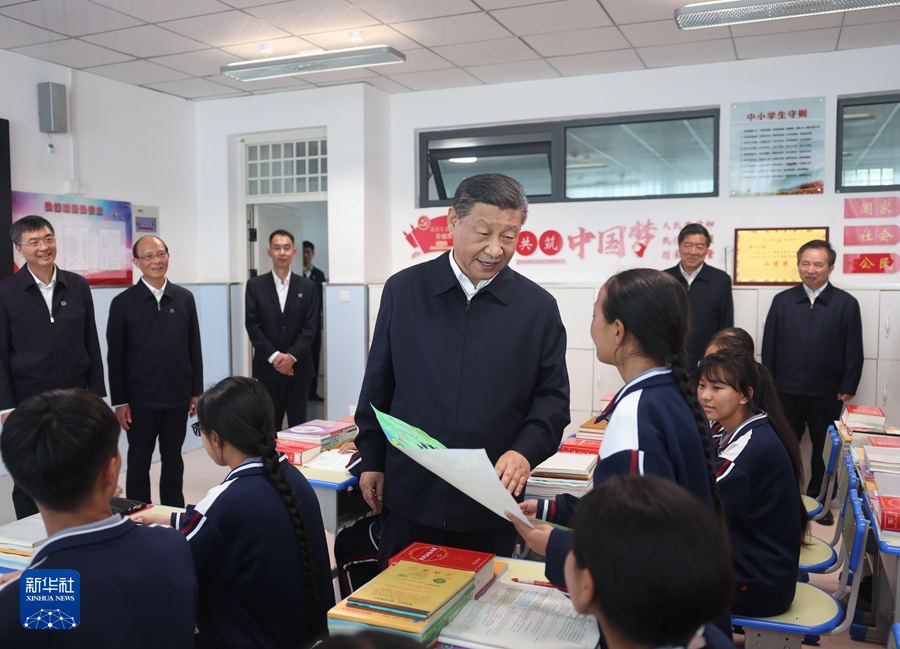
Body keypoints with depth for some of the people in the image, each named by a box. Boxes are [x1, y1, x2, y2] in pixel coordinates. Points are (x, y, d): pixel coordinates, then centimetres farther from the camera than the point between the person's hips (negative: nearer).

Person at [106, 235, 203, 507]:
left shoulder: (184, 298, 4)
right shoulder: (123, 303, -4)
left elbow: (194, 348, 6)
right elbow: (115, 357, -3)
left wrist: (196, 391, 5)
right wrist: (119, 402, -6)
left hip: (178, 397, 2)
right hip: (140, 400, -2)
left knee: (173, 461, 13)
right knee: (139, 463, 10)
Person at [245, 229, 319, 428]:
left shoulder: (307, 287, 6)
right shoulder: (255, 285, 5)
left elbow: (310, 327, 0)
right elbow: (252, 325, -2)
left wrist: (292, 356, -12)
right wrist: (274, 356, -11)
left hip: (298, 367, 1)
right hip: (267, 368, 0)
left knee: (298, 424, 5)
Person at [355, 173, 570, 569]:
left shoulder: (538, 307, -1)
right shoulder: (403, 290, 1)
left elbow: (553, 398, 2)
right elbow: (378, 385, 7)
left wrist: (525, 451, -15)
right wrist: (372, 461, 7)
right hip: (409, 496, 1)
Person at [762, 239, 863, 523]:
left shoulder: (846, 303, 0)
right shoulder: (782, 301, 4)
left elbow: (854, 351, 0)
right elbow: (769, 346, 4)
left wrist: (848, 388, -5)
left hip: (827, 394, -1)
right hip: (786, 391, 1)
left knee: (825, 451, 11)